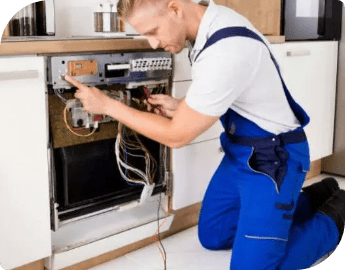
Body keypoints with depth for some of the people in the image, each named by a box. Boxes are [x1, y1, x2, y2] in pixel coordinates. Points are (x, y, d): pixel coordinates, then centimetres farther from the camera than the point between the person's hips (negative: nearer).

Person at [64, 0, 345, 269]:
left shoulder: (227, 50, -33)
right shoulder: (211, 24, -3)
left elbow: (177, 135, -23)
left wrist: (107, 105, -15)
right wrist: (181, 107, -3)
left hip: (273, 158, -9)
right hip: (240, 152, 9)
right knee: (212, 236, 18)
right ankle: (311, 197, 26)